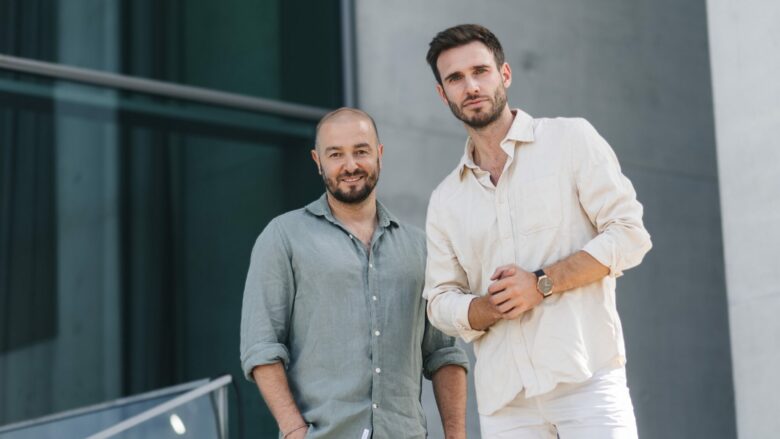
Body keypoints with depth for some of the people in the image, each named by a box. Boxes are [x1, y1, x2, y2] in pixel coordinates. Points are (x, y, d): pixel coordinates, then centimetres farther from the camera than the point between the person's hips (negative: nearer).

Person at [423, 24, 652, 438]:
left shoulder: (570, 139, 5)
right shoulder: (445, 200, 16)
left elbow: (629, 234, -3)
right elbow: (441, 301, 13)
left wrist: (541, 284, -12)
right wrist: (490, 307, -10)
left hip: (585, 377, -4)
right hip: (504, 398, 4)